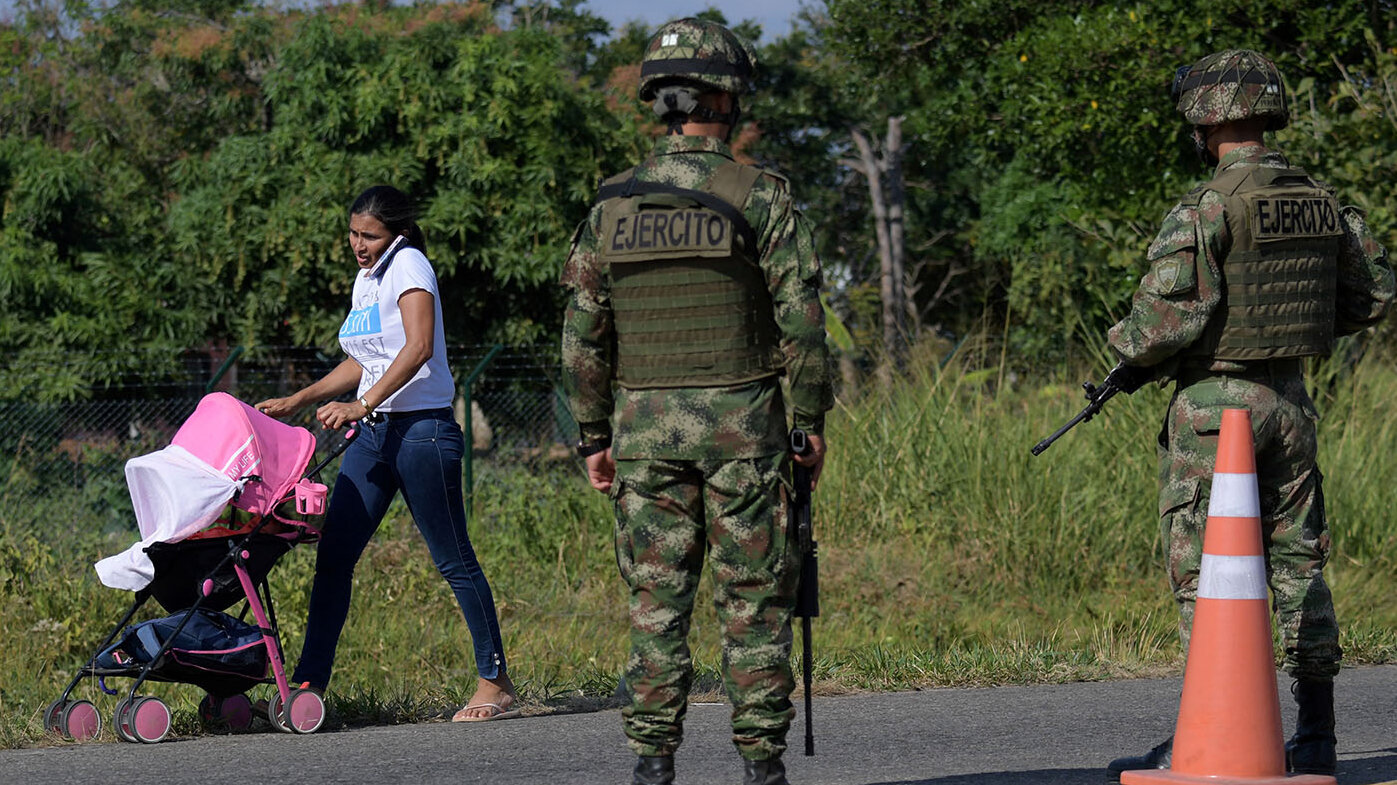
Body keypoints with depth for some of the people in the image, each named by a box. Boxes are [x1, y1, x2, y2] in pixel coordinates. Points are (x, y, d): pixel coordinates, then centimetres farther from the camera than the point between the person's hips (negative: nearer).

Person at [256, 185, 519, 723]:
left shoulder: (409, 265, -8)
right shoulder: (366, 280, 17)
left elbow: (418, 347, -22)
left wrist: (361, 404, -28)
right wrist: (298, 401, 19)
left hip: (421, 430, -8)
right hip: (374, 434, 8)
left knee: (454, 560, -3)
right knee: (333, 555, 0)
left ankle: (496, 685, 5)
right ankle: (309, 685, 1)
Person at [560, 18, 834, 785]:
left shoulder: (613, 203, 4)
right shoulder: (759, 195, -6)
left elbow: (581, 332, 5)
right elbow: (801, 319, -8)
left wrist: (593, 436, 12)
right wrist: (813, 421, 0)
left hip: (644, 424, 3)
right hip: (740, 420, -3)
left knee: (657, 600, 6)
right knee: (752, 601, 3)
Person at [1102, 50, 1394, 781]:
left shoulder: (1208, 206, -16)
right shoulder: (1319, 199, 7)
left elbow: (1169, 313, -21)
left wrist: (1132, 359, -2)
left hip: (1216, 400, -7)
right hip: (1291, 398, 7)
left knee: (1204, 570, -3)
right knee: (1297, 562, 11)